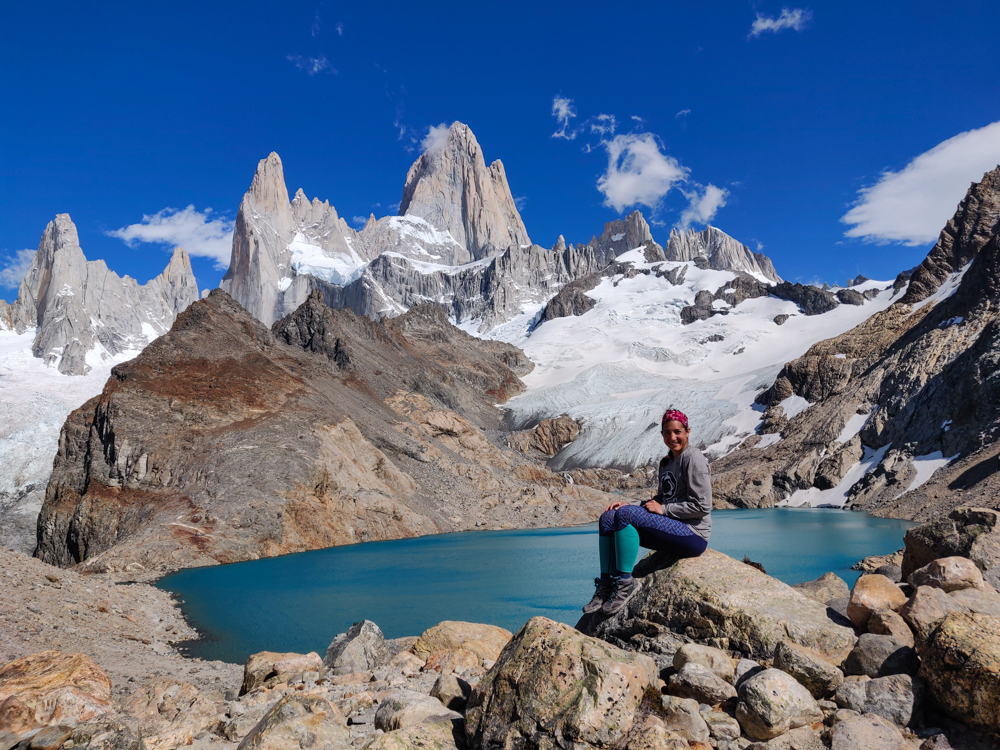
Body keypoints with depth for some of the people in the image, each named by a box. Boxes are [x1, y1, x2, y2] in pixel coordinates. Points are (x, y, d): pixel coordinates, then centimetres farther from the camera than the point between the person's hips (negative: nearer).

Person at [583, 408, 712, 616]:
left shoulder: (693, 458, -9)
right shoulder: (666, 462, 17)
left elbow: (702, 506, -15)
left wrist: (663, 509, -13)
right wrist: (630, 505, 4)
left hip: (693, 535, -9)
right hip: (672, 529, 9)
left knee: (625, 514, -27)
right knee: (607, 518, -5)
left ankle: (625, 582, -19)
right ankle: (606, 584, -9)